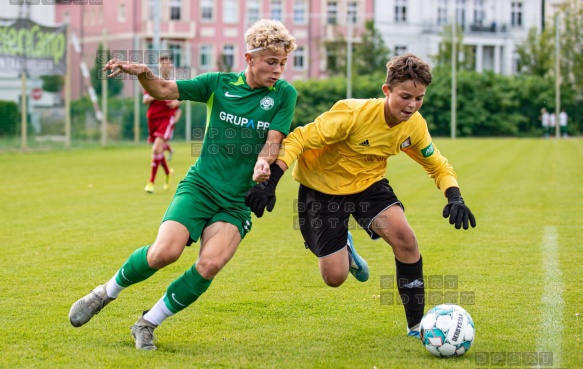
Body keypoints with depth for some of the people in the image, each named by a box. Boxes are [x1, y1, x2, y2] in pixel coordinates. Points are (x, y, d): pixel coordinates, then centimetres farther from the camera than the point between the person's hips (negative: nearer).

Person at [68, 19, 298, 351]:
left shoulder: (284, 94, 1)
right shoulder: (220, 83, 2)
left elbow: (273, 142, -4)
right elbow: (164, 90, 3)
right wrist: (143, 73, -18)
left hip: (238, 204, 0)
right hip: (199, 186, 0)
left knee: (210, 265, -23)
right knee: (165, 251, -23)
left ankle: (148, 324, -3)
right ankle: (106, 292, 6)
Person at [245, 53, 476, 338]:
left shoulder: (414, 125, -12)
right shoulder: (353, 114, -30)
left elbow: (437, 165, 4)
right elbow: (300, 139, -28)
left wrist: (454, 197, -16)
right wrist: (270, 181, -37)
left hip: (369, 183, 4)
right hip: (322, 187, -4)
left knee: (405, 238, -22)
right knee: (334, 277, -7)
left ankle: (416, 324, -7)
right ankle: (344, 248, 32)